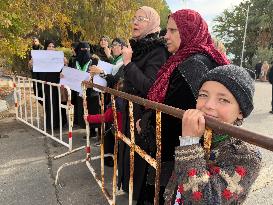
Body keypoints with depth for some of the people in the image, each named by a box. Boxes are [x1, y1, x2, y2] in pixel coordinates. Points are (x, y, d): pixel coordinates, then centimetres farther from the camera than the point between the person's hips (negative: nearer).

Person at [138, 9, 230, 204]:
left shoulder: (194, 64, -20)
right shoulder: (189, 60, 10)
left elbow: (173, 113, -22)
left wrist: (144, 124, -6)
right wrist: (147, 120, 2)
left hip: (173, 155, -9)